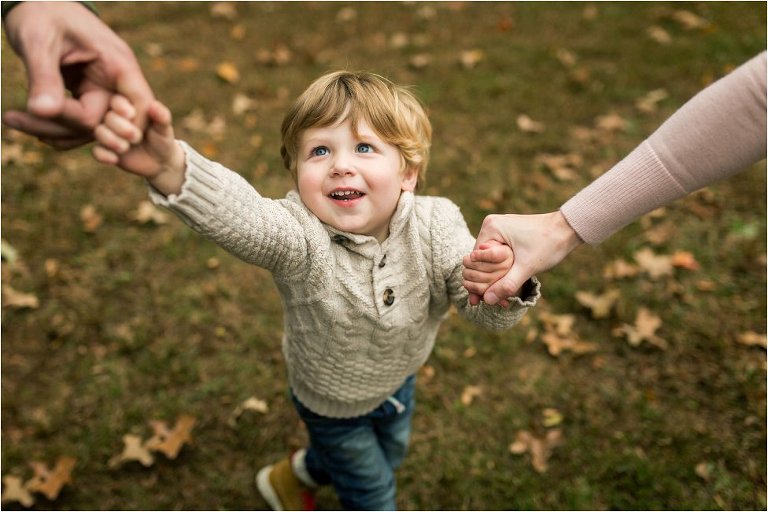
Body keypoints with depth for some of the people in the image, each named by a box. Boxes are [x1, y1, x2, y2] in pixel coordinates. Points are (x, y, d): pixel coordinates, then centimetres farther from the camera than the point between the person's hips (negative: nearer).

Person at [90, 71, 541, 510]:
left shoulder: (436, 225, -28)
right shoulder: (299, 237, -38)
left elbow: (489, 312, -28)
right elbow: (237, 213, -59)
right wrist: (168, 166, -80)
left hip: (400, 379, 5)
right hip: (331, 399, -4)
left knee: (390, 454, 34)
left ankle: (297, 474, 63)